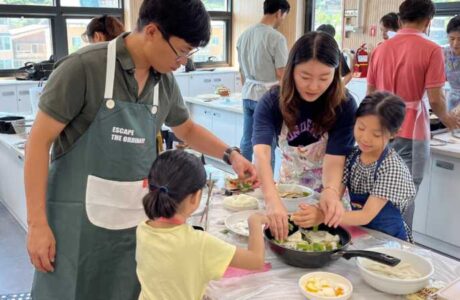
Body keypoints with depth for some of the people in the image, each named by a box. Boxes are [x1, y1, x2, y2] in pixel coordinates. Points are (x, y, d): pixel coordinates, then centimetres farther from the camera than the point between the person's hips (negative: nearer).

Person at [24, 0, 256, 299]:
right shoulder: (84, 67, -16)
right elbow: (39, 141, -11)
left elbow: (187, 129, 20)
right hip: (79, 217, -4)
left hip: (136, 219, 5)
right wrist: (37, 223, -12)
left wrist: (230, 154, 5)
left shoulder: (166, 81, 1)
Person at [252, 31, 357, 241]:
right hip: (289, 188, 1)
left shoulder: (344, 105, -23)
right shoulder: (272, 102, -23)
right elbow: (261, 152, -37)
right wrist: (272, 199, -54)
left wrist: (330, 191, -50)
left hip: (327, 193, -1)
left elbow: (335, 159, -29)